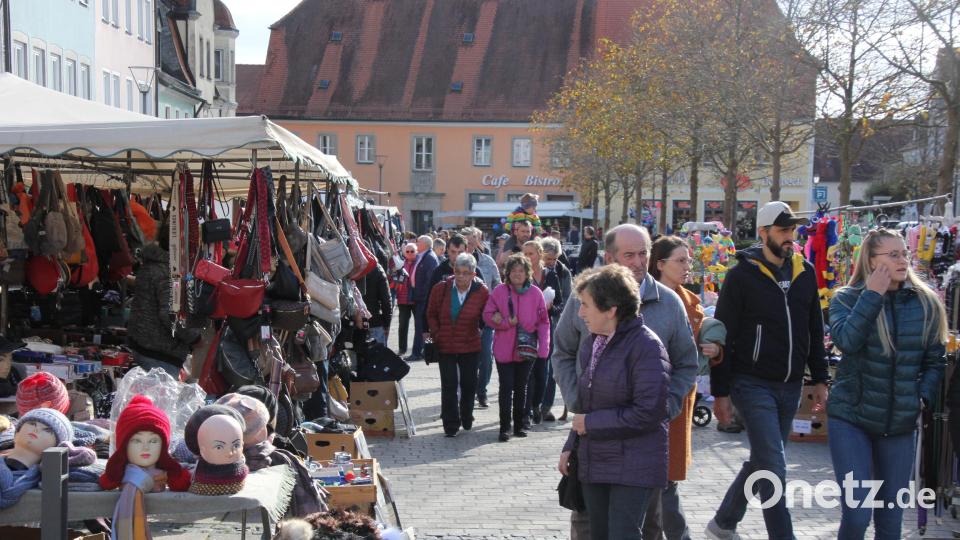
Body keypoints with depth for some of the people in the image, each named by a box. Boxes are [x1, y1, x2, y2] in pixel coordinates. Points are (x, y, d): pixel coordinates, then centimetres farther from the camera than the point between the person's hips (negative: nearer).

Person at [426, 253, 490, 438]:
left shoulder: (481, 292, -7)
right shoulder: (441, 289, -5)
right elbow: (431, 314, 7)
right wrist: (436, 334, 0)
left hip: (470, 346, 0)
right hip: (445, 346, 0)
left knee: (469, 384, 10)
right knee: (449, 385, -2)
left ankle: (466, 417, 32)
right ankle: (451, 424, 6)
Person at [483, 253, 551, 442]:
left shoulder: (535, 293, -1)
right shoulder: (499, 291, -3)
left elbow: (543, 322, 0)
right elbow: (487, 315, -1)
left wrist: (543, 347, -9)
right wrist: (507, 322, -16)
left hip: (526, 349, 2)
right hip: (504, 349, -2)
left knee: (521, 387, 13)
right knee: (506, 388, -1)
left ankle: (519, 425, 24)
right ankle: (504, 427, 5)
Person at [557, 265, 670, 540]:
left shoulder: (645, 346, -16)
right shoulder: (591, 343, 10)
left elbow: (649, 412, -22)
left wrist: (590, 423, -15)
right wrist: (571, 446, 11)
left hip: (633, 466, -8)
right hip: (594, 462, 8)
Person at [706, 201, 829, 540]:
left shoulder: (805, 273, 7)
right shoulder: (743, 275, -9)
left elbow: (814, 331, 15)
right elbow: (723, 336, -9)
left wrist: (820, 379, 10)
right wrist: (720, 392, -10)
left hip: (790, 386, 6)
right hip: (753, 384, -6)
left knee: (763, 462, 15)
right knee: (773, 468, -10)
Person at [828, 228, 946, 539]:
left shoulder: (926, 303, 3)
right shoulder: (847, 298, -3)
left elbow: (935, 360, 11)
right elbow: (845, 341, -23)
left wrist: (923, 396, -3)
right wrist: (873, 296, -18)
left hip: (900, 424, 3)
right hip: (851, 418, -3)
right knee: (856, 514, -9)